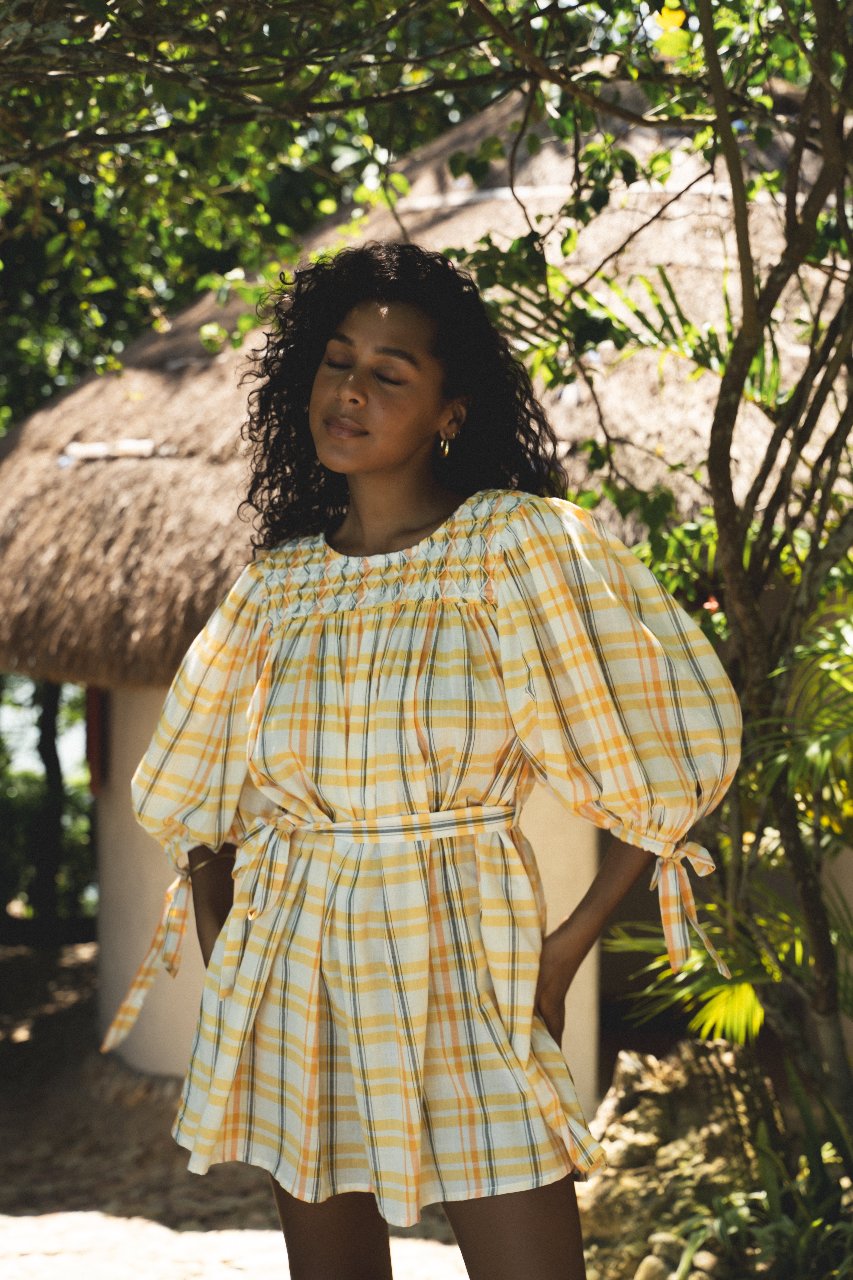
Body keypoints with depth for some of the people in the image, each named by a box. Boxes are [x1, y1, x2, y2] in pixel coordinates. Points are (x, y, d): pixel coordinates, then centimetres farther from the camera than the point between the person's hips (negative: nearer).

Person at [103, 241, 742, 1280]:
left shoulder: (522, 545, -6)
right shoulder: (277, 584, 7)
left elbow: (669, 747, -5)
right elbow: (199, 801, 17)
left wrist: (571, 943, -7)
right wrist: (221, 954, 6)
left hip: (461, 970, -4)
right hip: (293, 976, 4)